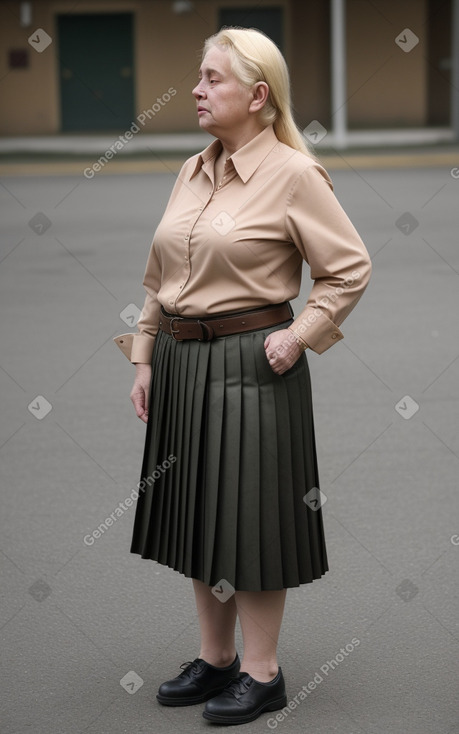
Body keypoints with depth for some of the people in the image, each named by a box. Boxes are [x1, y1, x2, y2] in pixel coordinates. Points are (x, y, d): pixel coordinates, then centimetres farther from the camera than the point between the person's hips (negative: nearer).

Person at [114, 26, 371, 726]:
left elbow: (351, 268, -8)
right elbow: (159, 279, 16)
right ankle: (215, 658, 28)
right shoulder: (190, 172, 10)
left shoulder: (293, 174, -10)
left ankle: (261, 671, 14)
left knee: (251, 513, 1)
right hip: (183, 364, 7)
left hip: (251, 366, -7)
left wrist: (300, 334, -14)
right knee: (196, 511, 14)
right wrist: (144, 357, 11)